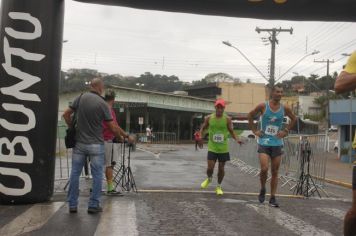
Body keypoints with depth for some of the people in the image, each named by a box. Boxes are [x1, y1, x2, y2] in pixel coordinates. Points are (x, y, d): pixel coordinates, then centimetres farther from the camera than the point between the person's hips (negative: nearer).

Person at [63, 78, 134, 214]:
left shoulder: (81, 98, 0)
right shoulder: (102, 104, -8)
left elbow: (66, 114, 3)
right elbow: (113, 128, -7)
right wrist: (125, 136, 9)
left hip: (79, 143, 3)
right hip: (96, 145, -3)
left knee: (75, 173, 9)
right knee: (97, 175, 6)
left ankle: (72, 205, 12)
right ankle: (93, 205, 7)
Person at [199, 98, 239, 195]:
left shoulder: (227, 119, -7)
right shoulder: (209, 118, -4)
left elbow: (231, 131, 0)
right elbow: (203, 128, 8)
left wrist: (236, 139, -17)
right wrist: (200, 136, -10)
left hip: (223, 148, 0)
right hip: (212, 147, 0)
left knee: (221, 168, 7)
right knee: (210, 167, -6)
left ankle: (219, 187, 28)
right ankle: (209, 179, 29)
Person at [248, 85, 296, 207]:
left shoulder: (285, 108, 0)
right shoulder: (263, 106, -6)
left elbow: (294, 119, 18)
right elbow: (250, 116, 8)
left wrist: (286, 131, 7)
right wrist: (255, 131, 2)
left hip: (277, 143, 3)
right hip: (264, 142, -2)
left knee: (275, 172, 5)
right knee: (264, 169, -15)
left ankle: (273, 198, 13)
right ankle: (262, 189, 13)